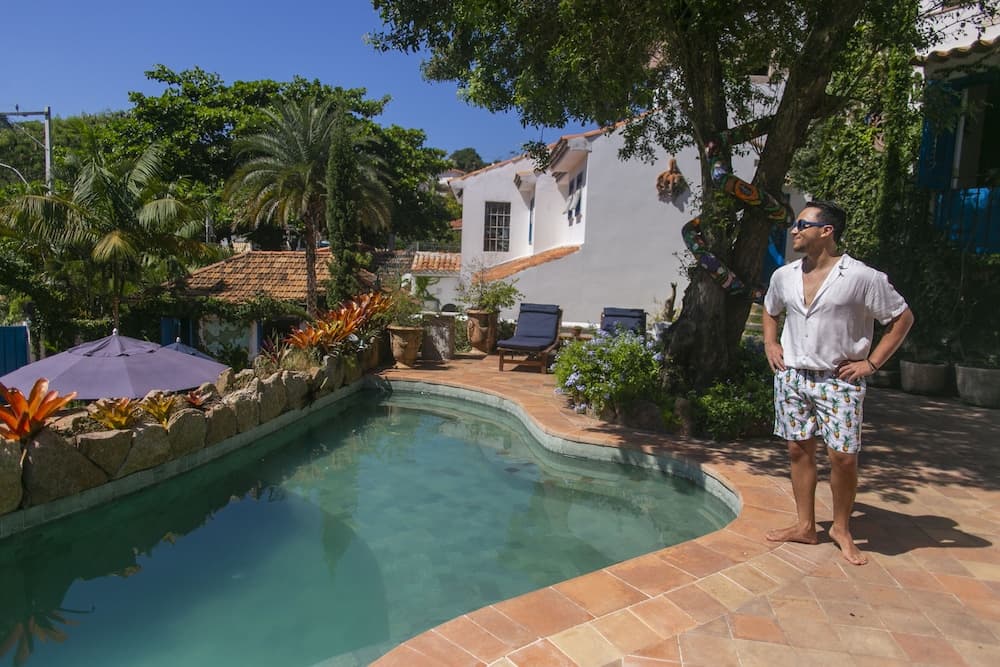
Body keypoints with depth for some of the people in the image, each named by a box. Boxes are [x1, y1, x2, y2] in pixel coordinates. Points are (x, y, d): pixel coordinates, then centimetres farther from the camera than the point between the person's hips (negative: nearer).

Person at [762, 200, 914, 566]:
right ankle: (805, 526, 23)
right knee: (799, 450, 9)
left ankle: (841, 529, 20)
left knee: (843, 456, -4)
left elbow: (902, 318, -2)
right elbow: (770, 310, 24)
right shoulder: (783, 276, 4)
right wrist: (770, 344, 9)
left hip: (839, 381, -4)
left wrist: (871, 362, -6)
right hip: (791, 377, 4)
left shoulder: (862, 278, -10)